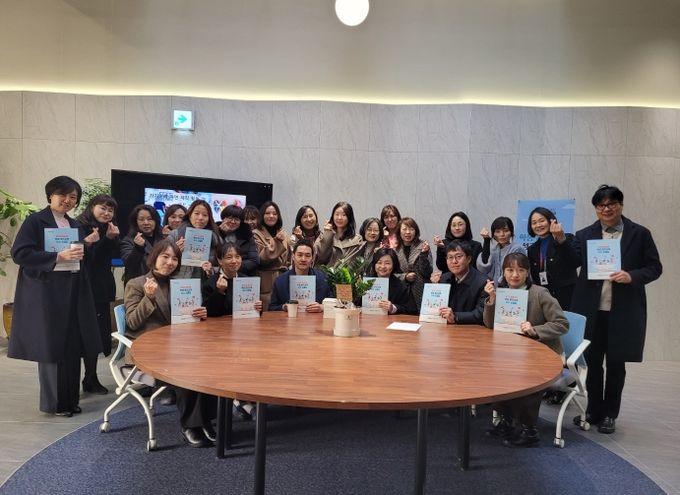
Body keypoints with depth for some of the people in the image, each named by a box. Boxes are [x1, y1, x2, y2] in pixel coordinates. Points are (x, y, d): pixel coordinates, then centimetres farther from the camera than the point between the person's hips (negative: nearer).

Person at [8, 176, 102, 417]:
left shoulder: (76, 226, 15)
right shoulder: (35, 221, -4)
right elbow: (19, 253, -14)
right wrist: (58, 257, -21)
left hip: (73, 292, 6)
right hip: (45, 292, -6)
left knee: (72, 346, 7)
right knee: (51, 346, 0)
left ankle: (70, 399, 19)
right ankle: (54, 403, 14)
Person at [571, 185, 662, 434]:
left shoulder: (640, 234, 2)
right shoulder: (584, 235, 4)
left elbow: (655, 268, 1)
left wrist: (631, 276, -15)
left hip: (623, 311, -1)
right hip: (591, 310, 1)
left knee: (615, 363, 9)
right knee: (592, 362, 10)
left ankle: (609, 414, 25)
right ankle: (594, 411, 27)